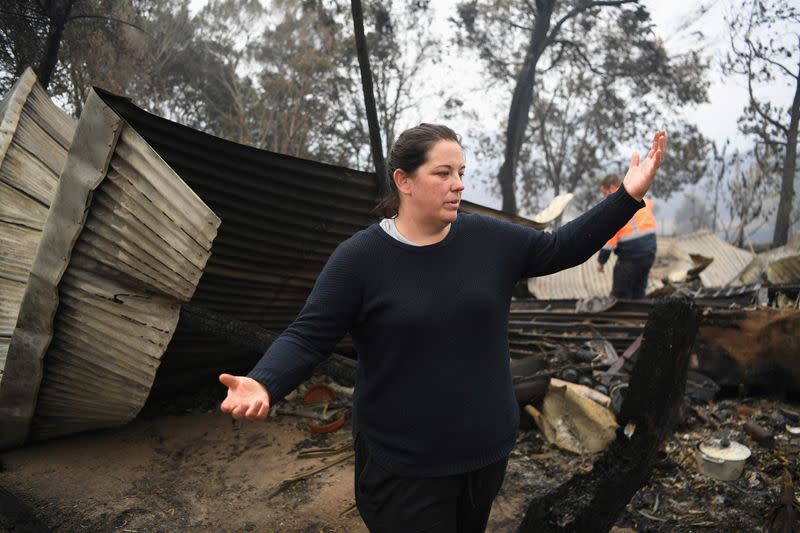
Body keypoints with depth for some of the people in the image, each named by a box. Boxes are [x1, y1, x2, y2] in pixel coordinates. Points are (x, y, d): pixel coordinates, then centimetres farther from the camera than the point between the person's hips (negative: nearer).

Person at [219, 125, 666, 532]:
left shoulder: (489, 239, -4)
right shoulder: (360, 258, -16)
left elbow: (561, 248, 4)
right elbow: (308, 337, -16)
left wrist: (628, 197, -3)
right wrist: (263, 384, -34)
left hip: (487, 448, 5)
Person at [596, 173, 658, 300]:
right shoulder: (642, 198, 9)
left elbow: (609, 238, -13)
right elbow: (652, 222, 17)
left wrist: (601, 261, -5)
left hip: (630, 258, -7)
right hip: (649, 255, 7)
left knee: (620, 296, 3)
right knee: (638, 293, 17)